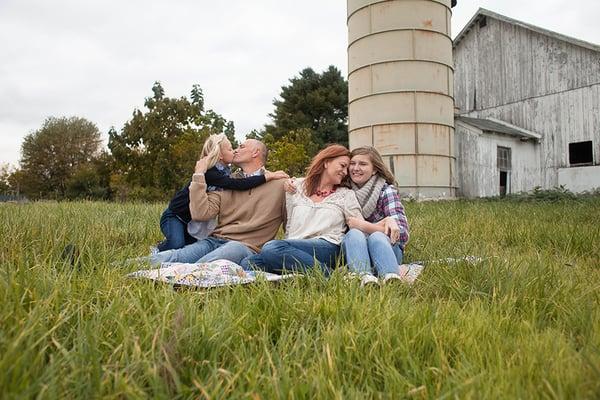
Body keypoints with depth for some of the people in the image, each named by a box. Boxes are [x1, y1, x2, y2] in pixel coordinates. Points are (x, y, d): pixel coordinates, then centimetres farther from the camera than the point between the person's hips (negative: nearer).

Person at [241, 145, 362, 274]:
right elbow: (288, 225, 19)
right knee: (248, 263, -27)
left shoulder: (346, 195, 18)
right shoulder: (296, 187, 22)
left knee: (271, 248, -33)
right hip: (293, 250, 4)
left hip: (327, 246, -3)